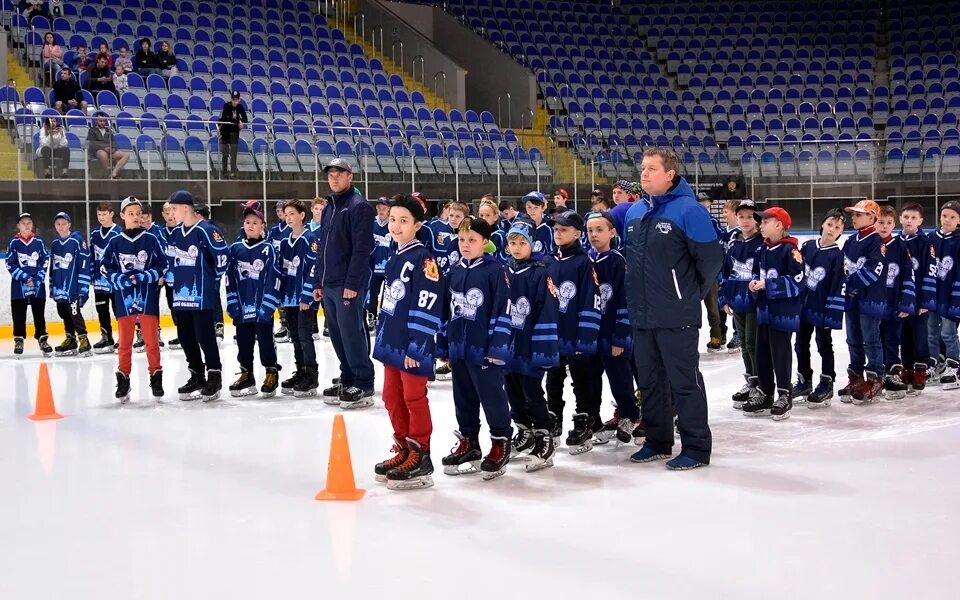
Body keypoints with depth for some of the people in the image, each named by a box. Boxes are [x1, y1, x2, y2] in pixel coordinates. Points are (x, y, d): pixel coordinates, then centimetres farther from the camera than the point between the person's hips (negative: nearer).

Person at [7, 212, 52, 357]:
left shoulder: (39, 242, 3)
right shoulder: (13, 243, -1)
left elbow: (45, 261, 3)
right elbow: (10, 265, -3)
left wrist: (37, 279, -9)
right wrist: (25, 277, -12)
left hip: (38, 285, 1)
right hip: (19, 285, -1)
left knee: (39, 313, 5)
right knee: (19, 314, 4)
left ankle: (42, 340, 12)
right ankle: (19, 341, 13)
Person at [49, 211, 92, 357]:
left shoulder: (77, 241, -8)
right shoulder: (54, 244, 12)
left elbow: (85, 265, -12)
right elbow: (52, 267, 19)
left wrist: (83, 287, -16)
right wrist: (52, 287, 16)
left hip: (73, 286, -7)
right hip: (59, 287, 7)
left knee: (74, 313, -10)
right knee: (64, 313, 12)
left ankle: (84, 341, -4)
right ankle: (70, 341, 22)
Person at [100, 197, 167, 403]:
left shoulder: (151, 239, 0)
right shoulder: (115, 242, 3)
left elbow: (163, 265, 0)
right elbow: (105, 267, 7)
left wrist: (144, 277, -13)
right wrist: (120, 279, -10)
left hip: (148, 297, -1)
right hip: (124, 297, 1)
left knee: (151, 340, 3)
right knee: (125, 342, 7)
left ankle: (156, 377, 14)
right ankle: (123, 379, 15)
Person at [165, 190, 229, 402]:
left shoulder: (206, 231, -13)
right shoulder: (175, 233, 10)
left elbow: (222, 255, -13)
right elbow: (168, 257, 23)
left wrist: (214, 279, -4)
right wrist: (171, 277, 13)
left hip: (202, 295, -8)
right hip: (181, 294, 8)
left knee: (205, 336, -4)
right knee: (185, 337, 11)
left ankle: (214, 377, 7)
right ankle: (197, 375, 23)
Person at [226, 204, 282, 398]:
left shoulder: (268, 249, -5)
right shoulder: (235, 249, 5)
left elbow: (273, 280, -7)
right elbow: (230, 279, 6)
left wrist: (267, 306, -13)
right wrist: (232, 304, 0)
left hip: (262, 307, -4)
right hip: (242, 307, 4)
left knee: (266, 340, 3)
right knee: (243, 342, 12)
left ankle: (272, 374, 14)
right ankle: (246, 375, 23)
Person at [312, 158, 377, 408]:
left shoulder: (359, 206, -9)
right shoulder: (328, 209, 18)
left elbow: (362, 249, -17)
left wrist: (352, 283, -21)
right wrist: (318, 282, 17)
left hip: (348, 285, -9)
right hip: (329, 285, 9)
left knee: (352, 334, -7)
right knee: (337, 336, 12)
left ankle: (364, 386, 0)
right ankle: (348, 380, 22)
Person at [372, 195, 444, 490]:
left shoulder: (423, 258, -13)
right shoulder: (394, 260, 15)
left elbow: (428, 305, -19)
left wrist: (416, 346, -21)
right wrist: (382, 338, 22)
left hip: (413, 345, -9)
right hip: (393, 342, 9)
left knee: (414, 398, -3)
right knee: (393, 397, 14)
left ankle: (420, 459, 5)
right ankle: (403, 450, 25)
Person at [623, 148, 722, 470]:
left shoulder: (688, 210, -12)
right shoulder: (633, 212, 10)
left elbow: (712, 257, -11)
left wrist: (693, 293, -2)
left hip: (676, 317, -7)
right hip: (641, 317, 7)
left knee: (685, 382, 0)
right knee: (649, 382, 15)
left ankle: (696, 448, 9)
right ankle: (657, 442, 28)